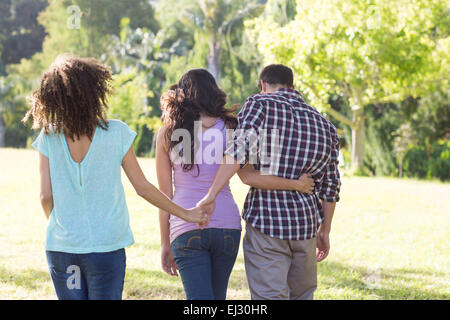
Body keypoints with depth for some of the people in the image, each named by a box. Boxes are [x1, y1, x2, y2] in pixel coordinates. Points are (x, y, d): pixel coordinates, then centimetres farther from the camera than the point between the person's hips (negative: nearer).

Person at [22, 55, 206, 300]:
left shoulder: (49, 137, -4)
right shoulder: (116, 133, -8)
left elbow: (46, 196, -2)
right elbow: (142, 187, -3)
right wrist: (184, 213, 9)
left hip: (60, 245, 2)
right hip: (106, 245, -2)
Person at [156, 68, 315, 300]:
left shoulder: (167, 134, 4)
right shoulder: (227, 129, 2)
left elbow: (165, 194, 4)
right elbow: (248, 176, -11)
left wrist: (165, 244, 10)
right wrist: (296, 184, -3)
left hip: (186, 227, -1)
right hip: (226, 222, 2)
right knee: (217, 296, 18)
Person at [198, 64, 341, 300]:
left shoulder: (260, 104, -1)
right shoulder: (324, 125, 14)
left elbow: (241, 148, -19)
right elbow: (330, 185, 15)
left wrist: (211, 195, -22)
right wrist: (324, 232, 24)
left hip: (266, 219, -5)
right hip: (306, 223, 5)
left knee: (270, 296, -4)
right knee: (302, 295, 19)